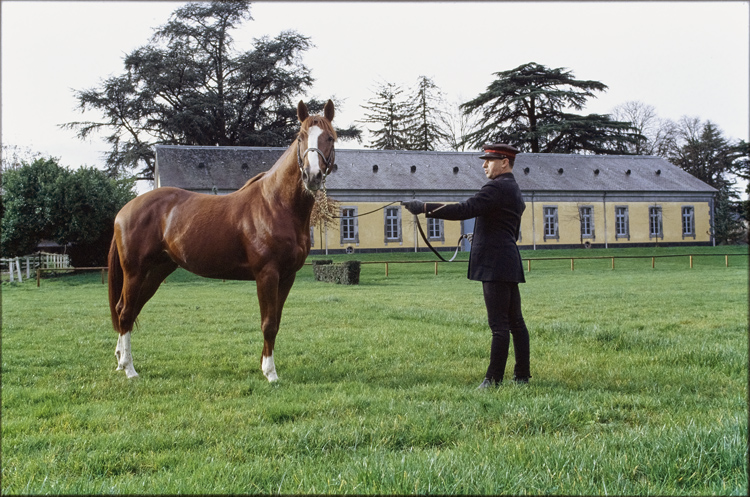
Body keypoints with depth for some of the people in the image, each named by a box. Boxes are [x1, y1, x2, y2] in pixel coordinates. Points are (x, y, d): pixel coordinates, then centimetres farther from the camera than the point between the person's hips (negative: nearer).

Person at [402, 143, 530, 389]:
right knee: (515, 321, 12)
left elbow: (464, 210, -24)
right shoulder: (514, 190, 20)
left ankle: (494, 378, -5)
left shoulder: (497, 188, -13)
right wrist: (482, 236, 28)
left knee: (499, 324, -8)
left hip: (495, 265, -10)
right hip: (509, 264, 10)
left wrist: (424, 208, -23)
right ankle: (522, 374, 18)